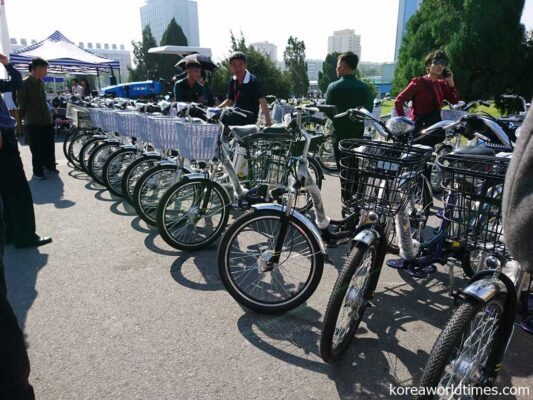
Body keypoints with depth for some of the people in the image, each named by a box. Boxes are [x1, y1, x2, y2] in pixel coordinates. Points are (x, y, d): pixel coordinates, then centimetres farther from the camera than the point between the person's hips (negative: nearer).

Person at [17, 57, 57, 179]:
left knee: (49, 145, 11)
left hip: (46, 119, 7)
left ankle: (50, 166, 26)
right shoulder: (24, 83, -11)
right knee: (37, 148, -1)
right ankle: (37, 171, 8)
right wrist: (27, 117, -1)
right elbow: (21, 103, -7)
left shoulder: (41, 82, 12)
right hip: (33, 122, -6)